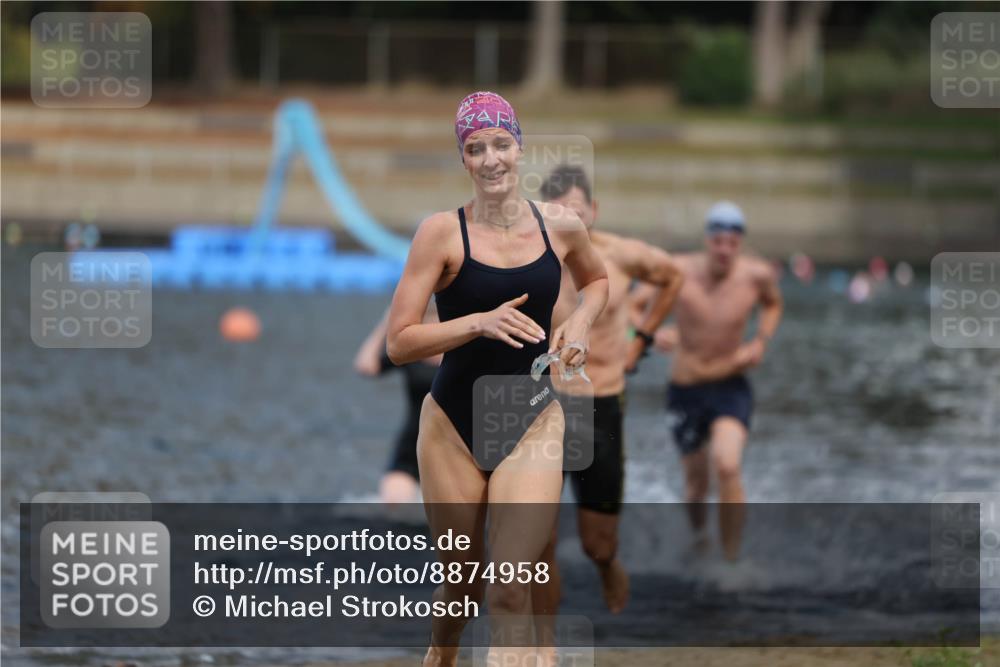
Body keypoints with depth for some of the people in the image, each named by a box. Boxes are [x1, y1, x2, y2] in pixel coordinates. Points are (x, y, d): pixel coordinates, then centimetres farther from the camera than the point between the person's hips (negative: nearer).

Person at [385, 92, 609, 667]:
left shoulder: (561, 227, 0)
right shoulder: (443, 232, -9)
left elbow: (597, 279, 24)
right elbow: (399, 343, -12)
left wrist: (581, 323, 3)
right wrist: (480, 324, -24)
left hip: (535, 422, 1)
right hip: (454, 425, -1)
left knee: (511, 593, -13)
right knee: (463, 587, 12)